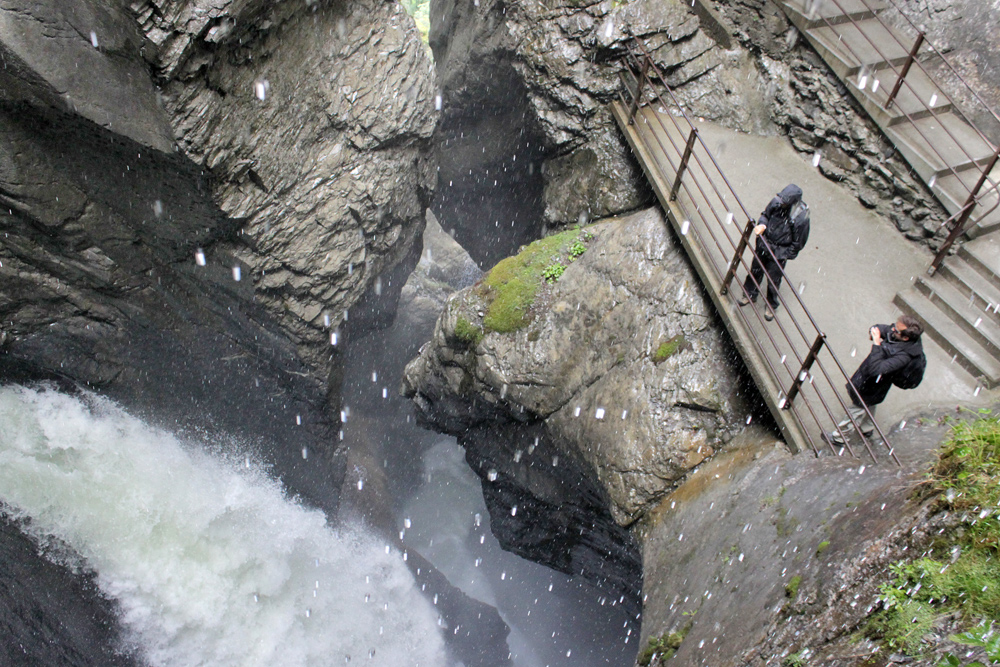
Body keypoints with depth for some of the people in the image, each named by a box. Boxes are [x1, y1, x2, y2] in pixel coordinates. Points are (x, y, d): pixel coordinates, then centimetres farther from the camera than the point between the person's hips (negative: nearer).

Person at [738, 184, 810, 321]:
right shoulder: (777, 202, -17)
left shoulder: (801, 218, -29)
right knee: (756, 270, 22)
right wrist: (762, 225, -17)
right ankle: (750, 294, 48)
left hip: (779, 253, -5)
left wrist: (782, 256, -12)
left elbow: (798, 243, -17)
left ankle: (771, 306, 37)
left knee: (773, 280, 11)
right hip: (764, 244, 5)